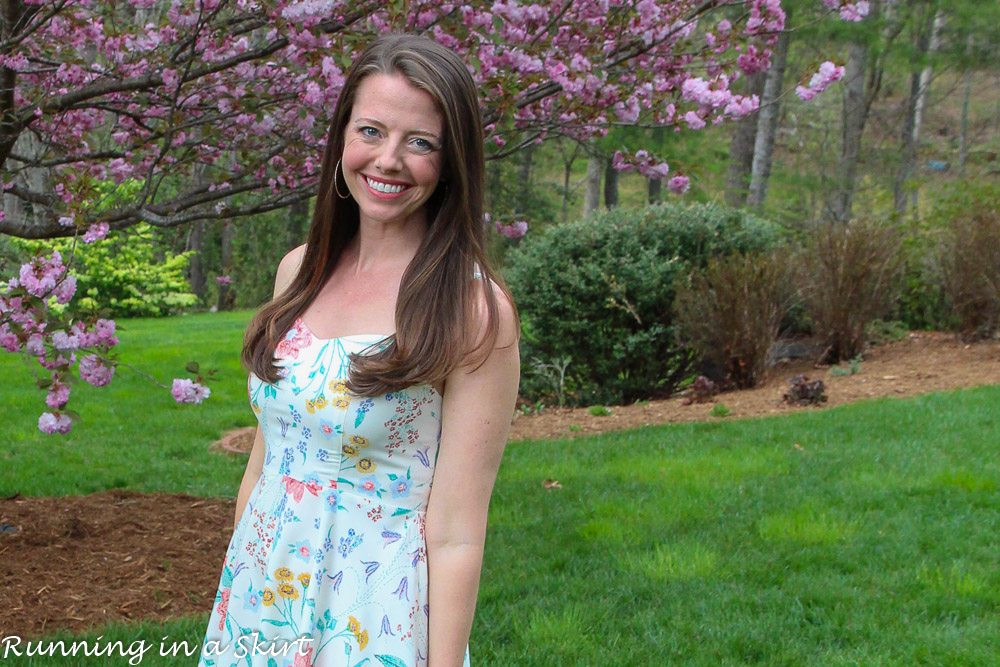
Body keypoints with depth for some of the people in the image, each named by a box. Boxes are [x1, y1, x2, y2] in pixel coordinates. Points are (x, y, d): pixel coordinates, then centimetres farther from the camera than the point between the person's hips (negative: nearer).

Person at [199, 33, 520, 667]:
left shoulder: (471, 308, -16)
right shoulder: (301, 270, 2)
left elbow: (456, 534, -16)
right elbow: (264, 456, 9)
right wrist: (230, 597, 12)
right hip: (258, 604, 5)